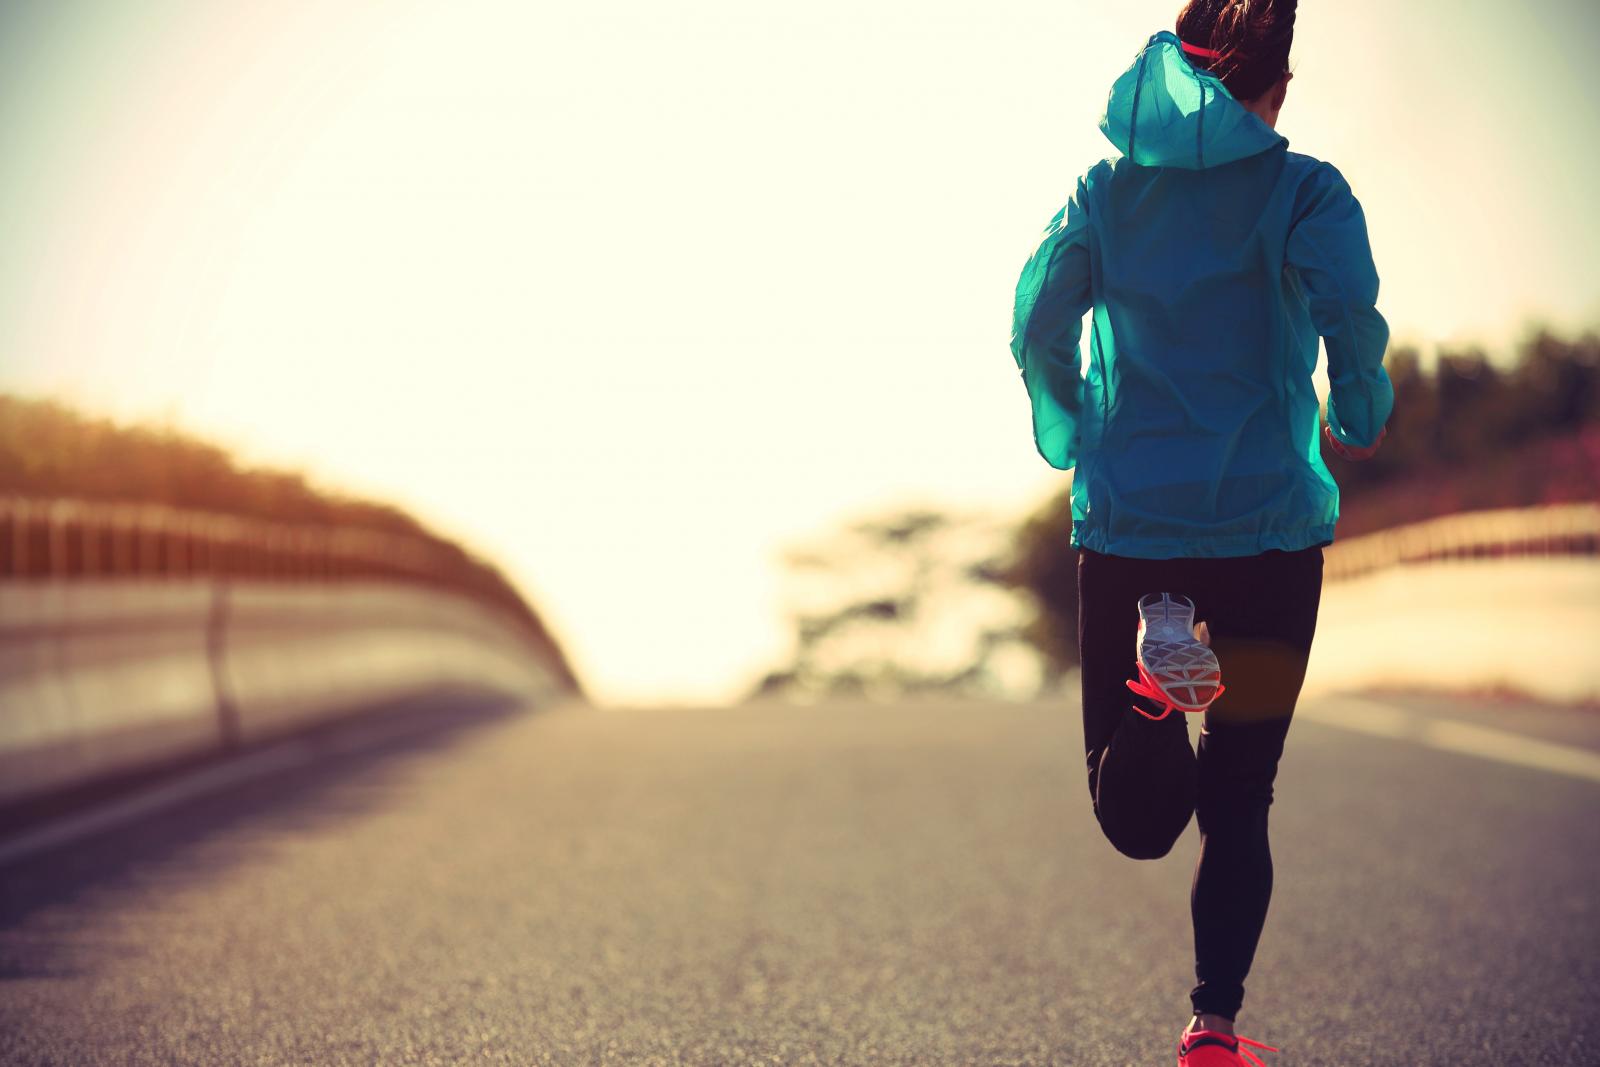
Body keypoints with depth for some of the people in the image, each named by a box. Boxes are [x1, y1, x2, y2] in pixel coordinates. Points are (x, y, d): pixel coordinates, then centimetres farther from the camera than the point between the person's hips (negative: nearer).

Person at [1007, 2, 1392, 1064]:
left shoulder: (1107, 190, 7)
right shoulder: (1304, 191, -1)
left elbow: (1037, 325, -3)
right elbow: (1351, 311, -17)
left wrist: (1070, 437, 12)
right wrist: (1360, 420, 1)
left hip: (1127, 522, 2)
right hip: (1269, 526, -1)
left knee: (1136, 814, 7)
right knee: (1239, 803, 10)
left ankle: (1143, 716, -26)